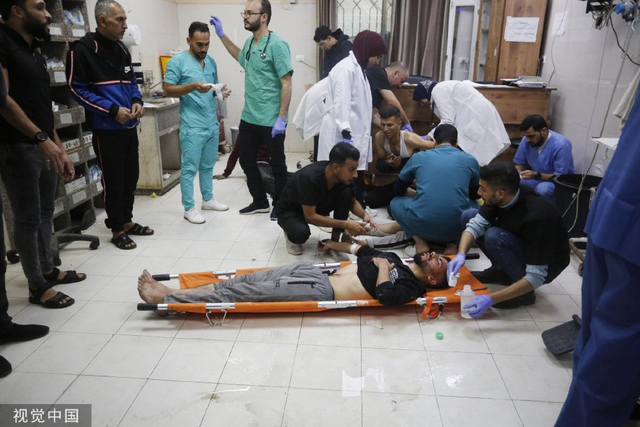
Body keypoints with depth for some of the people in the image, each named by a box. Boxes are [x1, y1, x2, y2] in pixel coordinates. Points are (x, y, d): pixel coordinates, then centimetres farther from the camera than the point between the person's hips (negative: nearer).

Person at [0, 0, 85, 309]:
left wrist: (61, 150, 17)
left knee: (45, 213, 16)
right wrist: (41, 138, -26)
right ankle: (37, 286, 10)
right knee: (28, 219, -1)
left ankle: (48, 270, 31)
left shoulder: (34, 52, 18)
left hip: (45, 146, 8)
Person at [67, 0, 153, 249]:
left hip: (129, 127, 7)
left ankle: (127, 221, 28)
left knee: (131, 176, 13)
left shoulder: (122, 50, 12)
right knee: (113, 181, 0)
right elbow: (77, 89, -13)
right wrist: (112, 110, -19)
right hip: (106, 129, -7)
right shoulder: (83, 50, -10)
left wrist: (137, 102, 0)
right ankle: (117, 230, 13)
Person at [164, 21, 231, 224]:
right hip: (192, 126, -7)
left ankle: (208, 199, 30)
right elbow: (168, 90, -11)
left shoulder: (211, 61, 12)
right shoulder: (177, 61, -8)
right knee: (189, 168, 0)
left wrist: (221, 90, -3)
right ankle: (189, 208, 9)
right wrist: (193, 87, -25)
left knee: (208, 165, 17)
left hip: (212, 124, 7)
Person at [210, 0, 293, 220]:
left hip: (271, 120, -8)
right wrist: (222, 35, 26)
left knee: (277, 165, 7)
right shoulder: (249, 43, 10)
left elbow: (287, 83, -17)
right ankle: (260, 202, 31)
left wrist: (281, 118, -20)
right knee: (246, 161, 16)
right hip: (249, 118, 8)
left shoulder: (276, 45, -14)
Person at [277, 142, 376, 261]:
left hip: (317, 206, 5)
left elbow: (352, 202, -2)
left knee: (346, 193, -20)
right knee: (301, 232, -38)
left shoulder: (344, 177, -20)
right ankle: (292, 233, 1)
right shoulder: (309, 178, -38)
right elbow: (310, 216, -32)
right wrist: (345, 224, -34)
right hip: (290, 211, -5)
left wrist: (364, 215, -23)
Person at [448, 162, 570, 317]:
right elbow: (476, 224, -13)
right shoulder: (504, 196, -19)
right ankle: (501, 272, 5)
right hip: (524, 248, 7)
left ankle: (524, 293, -13)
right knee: (469, 216, -6)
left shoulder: (537, 217, -37)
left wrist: (491, 299, -41)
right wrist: (461, 255, -33)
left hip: (547, 265, -7)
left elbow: (536, 278, -35)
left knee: (494, 237, -33)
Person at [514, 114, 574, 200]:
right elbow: (519, 163, 5)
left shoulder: (561, 145, -24)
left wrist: (536, 175, -37)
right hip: (536, 179, 5)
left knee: (542, 189, -38)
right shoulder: (526, 140, -9)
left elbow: (561, 177, -25)